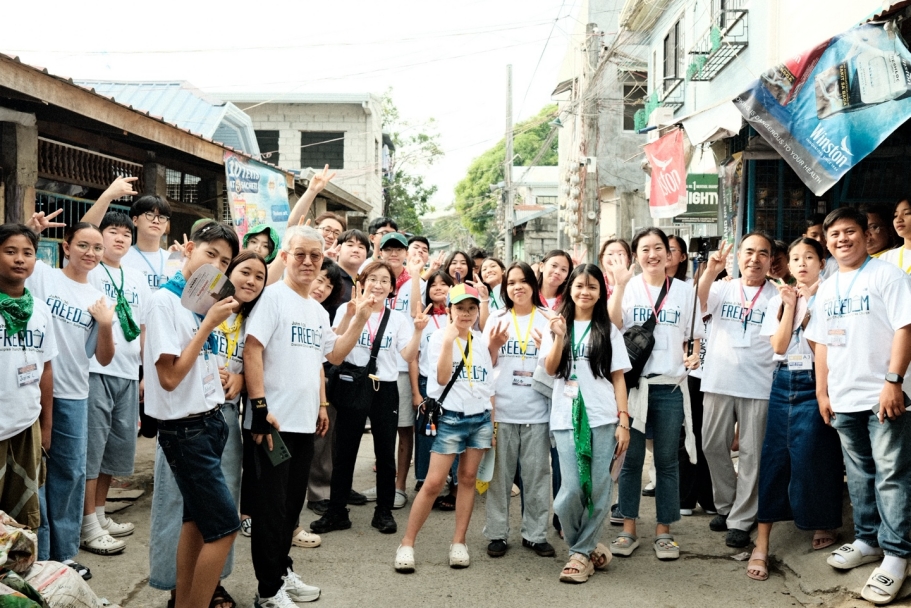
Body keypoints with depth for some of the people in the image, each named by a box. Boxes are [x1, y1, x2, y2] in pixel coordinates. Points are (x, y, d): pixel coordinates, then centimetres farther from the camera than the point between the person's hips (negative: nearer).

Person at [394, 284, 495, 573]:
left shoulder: (482, 341, 9)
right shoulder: (440, 336, -3)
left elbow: (489, 384, 14)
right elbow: (442, 378, -15)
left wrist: (492, 419, 10)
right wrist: (449, 340, -21)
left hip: (480, 418, 4)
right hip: (450, 418, -4)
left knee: (468, 478, 5)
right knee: (433, 483, -7)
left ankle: (459, 542, 14)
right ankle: (407, 543, 2)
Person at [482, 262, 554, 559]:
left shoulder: (547, 320, 5)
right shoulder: (497, 319, 7)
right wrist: (494, 344, -11)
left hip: (537, 410, 0)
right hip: (502, 409, 0)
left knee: (537, 474, 5)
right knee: (500, 473, 5)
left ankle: (535, 533, 15)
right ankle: (497, 533, 15)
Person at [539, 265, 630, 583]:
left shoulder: (608, 330, 9)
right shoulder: (557, 324, 10)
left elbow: (618, 378, 6)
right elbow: (550, 369, -1)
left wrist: (624, 421, -1)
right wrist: (559, 336, -15)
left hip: (603, 417, 0)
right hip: (566, 417, 0)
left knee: (598, 488, -3)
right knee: (572, 488, -9)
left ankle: (581, 553, 11)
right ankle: (587, 547, 15)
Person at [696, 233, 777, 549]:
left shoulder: (777, 296, 3)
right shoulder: (723, 288, 6)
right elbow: (698, 301, -15)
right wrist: (711, 271, -31)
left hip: (758, 387, -2)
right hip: (719, 382, 2)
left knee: (752, 454, 2)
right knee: (713, 446, 9)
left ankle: (741, 520, 11)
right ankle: (725, 505, 28)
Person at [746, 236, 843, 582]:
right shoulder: (778, 301, 10)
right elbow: (779, 346, -2)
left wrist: (807, 306, -14)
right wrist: (789, 305, -8)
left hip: (815, 382, -3)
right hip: (783, 382, 3)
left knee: (812, 458, -3)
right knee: (774, 458, 0)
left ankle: (825, 524, 25)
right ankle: (762, 545, 1)